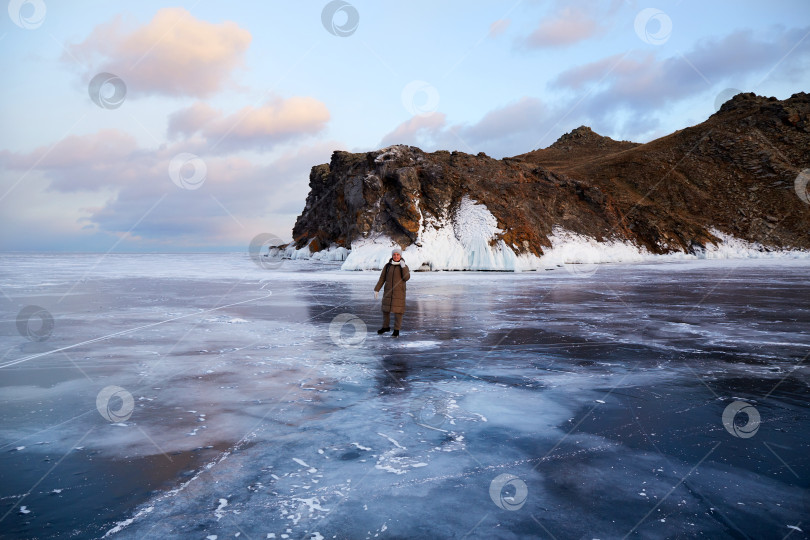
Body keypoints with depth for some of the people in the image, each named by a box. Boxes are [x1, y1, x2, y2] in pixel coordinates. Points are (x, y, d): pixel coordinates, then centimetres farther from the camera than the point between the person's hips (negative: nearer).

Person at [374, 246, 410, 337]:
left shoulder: (404, 266, -3)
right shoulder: (387, 266, 2)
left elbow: (406, 278, -16)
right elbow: (382, 279, 4)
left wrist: (403, 267, -24)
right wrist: (376, 290, 0)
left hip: (399, 292, -3)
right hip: (388, 291, 3)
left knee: (398, 310, -3)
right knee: (386, 309, 12)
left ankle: (396, 331, 5)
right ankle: (386, 327, 31)